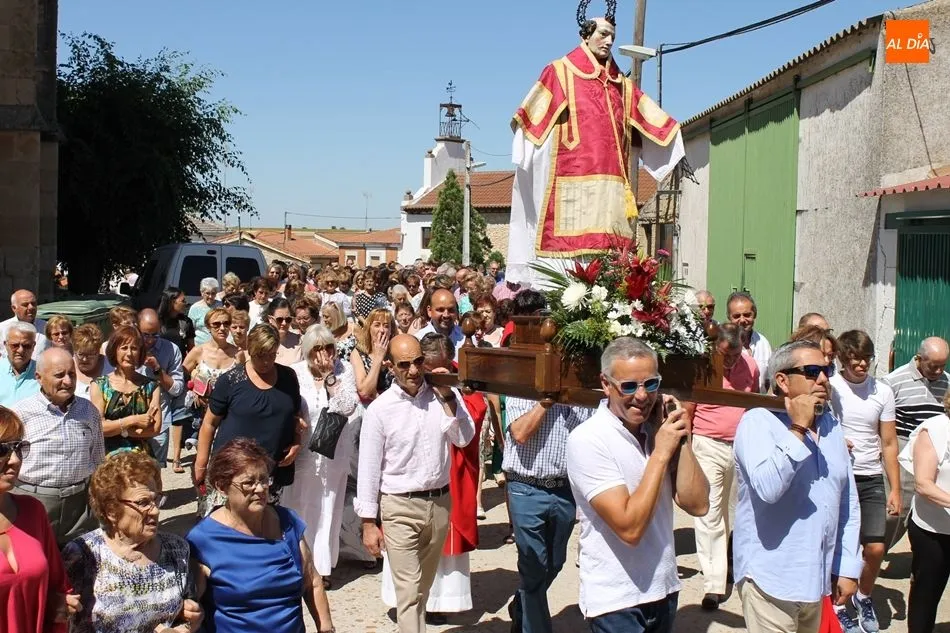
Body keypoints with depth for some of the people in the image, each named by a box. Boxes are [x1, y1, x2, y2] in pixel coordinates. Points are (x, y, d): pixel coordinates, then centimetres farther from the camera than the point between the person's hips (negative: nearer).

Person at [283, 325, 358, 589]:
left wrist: (330, 378, -17)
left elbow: (349, 407, -13)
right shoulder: (296, 373, -5)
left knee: (328, 508, 9)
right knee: (298, 507, 6)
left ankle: (322, 566, 21)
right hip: (303, 451, 0)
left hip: (334, 452, 1)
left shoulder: (344, 370, -3)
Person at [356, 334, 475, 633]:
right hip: (400, 507, -3)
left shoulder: (444, 396, 0)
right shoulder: (379, 409, -9)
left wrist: (447, 397, -15)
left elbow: (464, 439, -9)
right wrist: (368, 523, -7)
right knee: (409, 592, -3)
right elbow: (369, 468, -6)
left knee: (424, 587, 19)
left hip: (440, 502, 4)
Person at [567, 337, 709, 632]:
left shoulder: (658, 429, 0)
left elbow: (697, 505, -4)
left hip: (664, 589, 6)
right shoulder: (588, 440, -18)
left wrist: (681, 439, -13)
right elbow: (629, 527, -24)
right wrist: (661, 452, -21)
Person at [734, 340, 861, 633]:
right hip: (772, 578, -7)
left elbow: (848, 503, 14)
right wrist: (798, 429, -23)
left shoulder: (831, 426, 9)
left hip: (817, 577, 7)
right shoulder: (757, 421, -12)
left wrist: (848, 567, 11)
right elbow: (768, 488, -28)